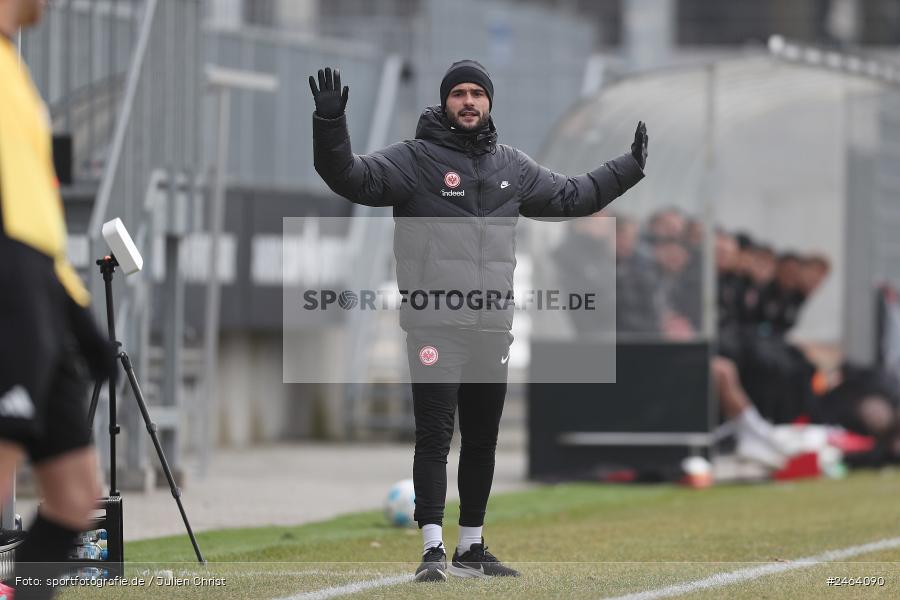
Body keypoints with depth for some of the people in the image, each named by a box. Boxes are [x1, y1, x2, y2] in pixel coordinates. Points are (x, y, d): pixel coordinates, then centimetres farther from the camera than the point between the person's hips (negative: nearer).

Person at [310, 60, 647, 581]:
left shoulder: (512, 167, 15)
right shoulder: (413, 160, -2)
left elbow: (571, 196, 27)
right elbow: (353, 177, -15)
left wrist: (630, 167, 25)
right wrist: (331, 124, -30)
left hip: (493, 328, 6)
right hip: (435, 326, -6)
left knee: (483, 441, 12)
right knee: (435, 438, -11)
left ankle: (472, 547, 23)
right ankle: (434, 548, -12)